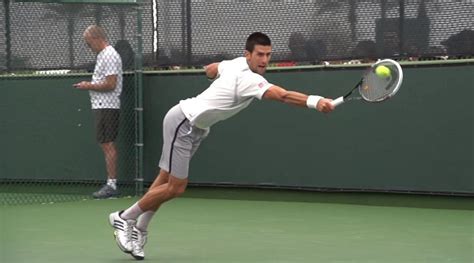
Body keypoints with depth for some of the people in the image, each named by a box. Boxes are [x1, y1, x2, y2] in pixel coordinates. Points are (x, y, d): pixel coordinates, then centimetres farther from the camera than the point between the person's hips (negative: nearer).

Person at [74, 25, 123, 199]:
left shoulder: (109, 56, -13)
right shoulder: (103, 55, 18)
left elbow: (110, 85, -20)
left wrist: (88, 86, -11)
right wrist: (89, 85, 9)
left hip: (106, 107, -10)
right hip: (103, 106, 10)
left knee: (107, 145, -9)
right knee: (108, 146, 9)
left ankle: (111, 185, -9)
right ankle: (111, 183, 10)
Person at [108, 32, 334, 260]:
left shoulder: (236, 63, 1)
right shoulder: (249, 79, -28)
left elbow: (210, 69, 21)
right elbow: (282, 95, -44)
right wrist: (314, 101, -56)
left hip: (194, 127, 10)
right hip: (182, 122, -10)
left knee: (166, 181, 13)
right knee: (175, 187, -7)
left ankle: (138, 231, 20)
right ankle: (123, 218, 9)